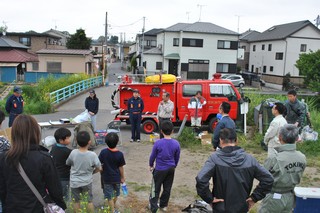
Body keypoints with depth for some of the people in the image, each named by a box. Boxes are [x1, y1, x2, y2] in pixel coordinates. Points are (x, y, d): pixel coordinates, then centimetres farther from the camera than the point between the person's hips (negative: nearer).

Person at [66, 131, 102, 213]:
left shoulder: (73, 153, -20)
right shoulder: (93, 155, -22)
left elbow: (67, 163, -1)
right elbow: (99, 168, -11)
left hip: (74, 182, 1)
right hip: (87, 182, -1)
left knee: (76, 201, 18)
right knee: (89, 201, 17)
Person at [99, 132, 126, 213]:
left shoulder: (103, 152, -17)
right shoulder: (120, 154, -17)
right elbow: (121, 168, -9)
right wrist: (122, 177, 4)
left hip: (107, 178, -1)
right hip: (116, 177, 2)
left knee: (109, 195, 12)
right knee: (115, 193, 26)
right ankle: (114, 205, 47)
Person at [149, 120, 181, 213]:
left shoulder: (158, 143, -19)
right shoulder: (176, 144, -10)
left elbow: (153, 156, -7)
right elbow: (177, 158, 3)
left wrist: (151, 165, 11)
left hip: (160, 169, -3)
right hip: (171, 169, 3)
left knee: (156, 188, 11)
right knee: (167, 188, 17)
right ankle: (163, 205, 31)